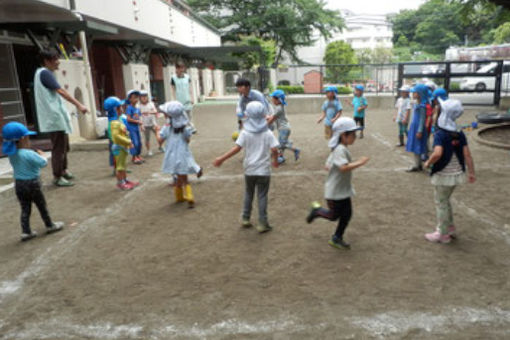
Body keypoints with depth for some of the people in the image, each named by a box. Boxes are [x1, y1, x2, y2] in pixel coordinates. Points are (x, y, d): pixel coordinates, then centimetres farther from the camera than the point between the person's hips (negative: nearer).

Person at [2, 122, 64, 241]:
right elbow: (43, 163, -17)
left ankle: (26, 232, 13)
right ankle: (50, 225, 27)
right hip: (32, 184, -6)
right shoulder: (29, 154, -22)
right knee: (42, 206, 12)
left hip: (18, 184, 6)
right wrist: (41, 155, 3)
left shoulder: (11, 154, 1)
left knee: (25, 209, 12)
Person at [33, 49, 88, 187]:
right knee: (58, 148, -5)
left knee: (63, 146, 19)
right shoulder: (45, 73, -13)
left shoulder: (42, 73, 18)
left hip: (56, 116, 11)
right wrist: (78, 104, -25)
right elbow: (61, 91, -22)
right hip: (54, 117, -11)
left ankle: (63, 170, 30)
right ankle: (57, 177, 1)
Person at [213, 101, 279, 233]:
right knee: (262, 196, 5)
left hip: (249, 169, 1)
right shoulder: (268, 133, -5)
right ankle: (262, 223, 6)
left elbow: (237, 148, -14)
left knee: (248, 194, 19)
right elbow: (274, 149, -11)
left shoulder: (245, 133, -6)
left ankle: (246, 219, 25)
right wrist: (275, 161, 8)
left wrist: (222, 159, -10)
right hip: (264, 170, -1)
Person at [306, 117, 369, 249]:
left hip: (343, 189, 10)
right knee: (334, 216, 4)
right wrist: (360, 162, -30)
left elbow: (327, 166, 15)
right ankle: (317, 210, 29)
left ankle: (337, 238, 27)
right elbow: (344, 167, -38)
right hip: (335, 191, -10)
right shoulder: (340, 149, -24)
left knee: (347, 214, 13)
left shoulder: (338, 149, 8)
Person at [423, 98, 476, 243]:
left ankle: (443, 234, 20)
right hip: (457, 174, 7)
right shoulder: (460, 134, 1)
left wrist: (428, 163, -16)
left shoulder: (440, 134, -19)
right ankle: (450, 228, 36)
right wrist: (471, 173, 6)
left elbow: (437, 153, -34)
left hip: (443, 175, -7)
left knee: (441, 204, 8)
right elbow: (467, 154, 0)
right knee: (445, 201, 24)